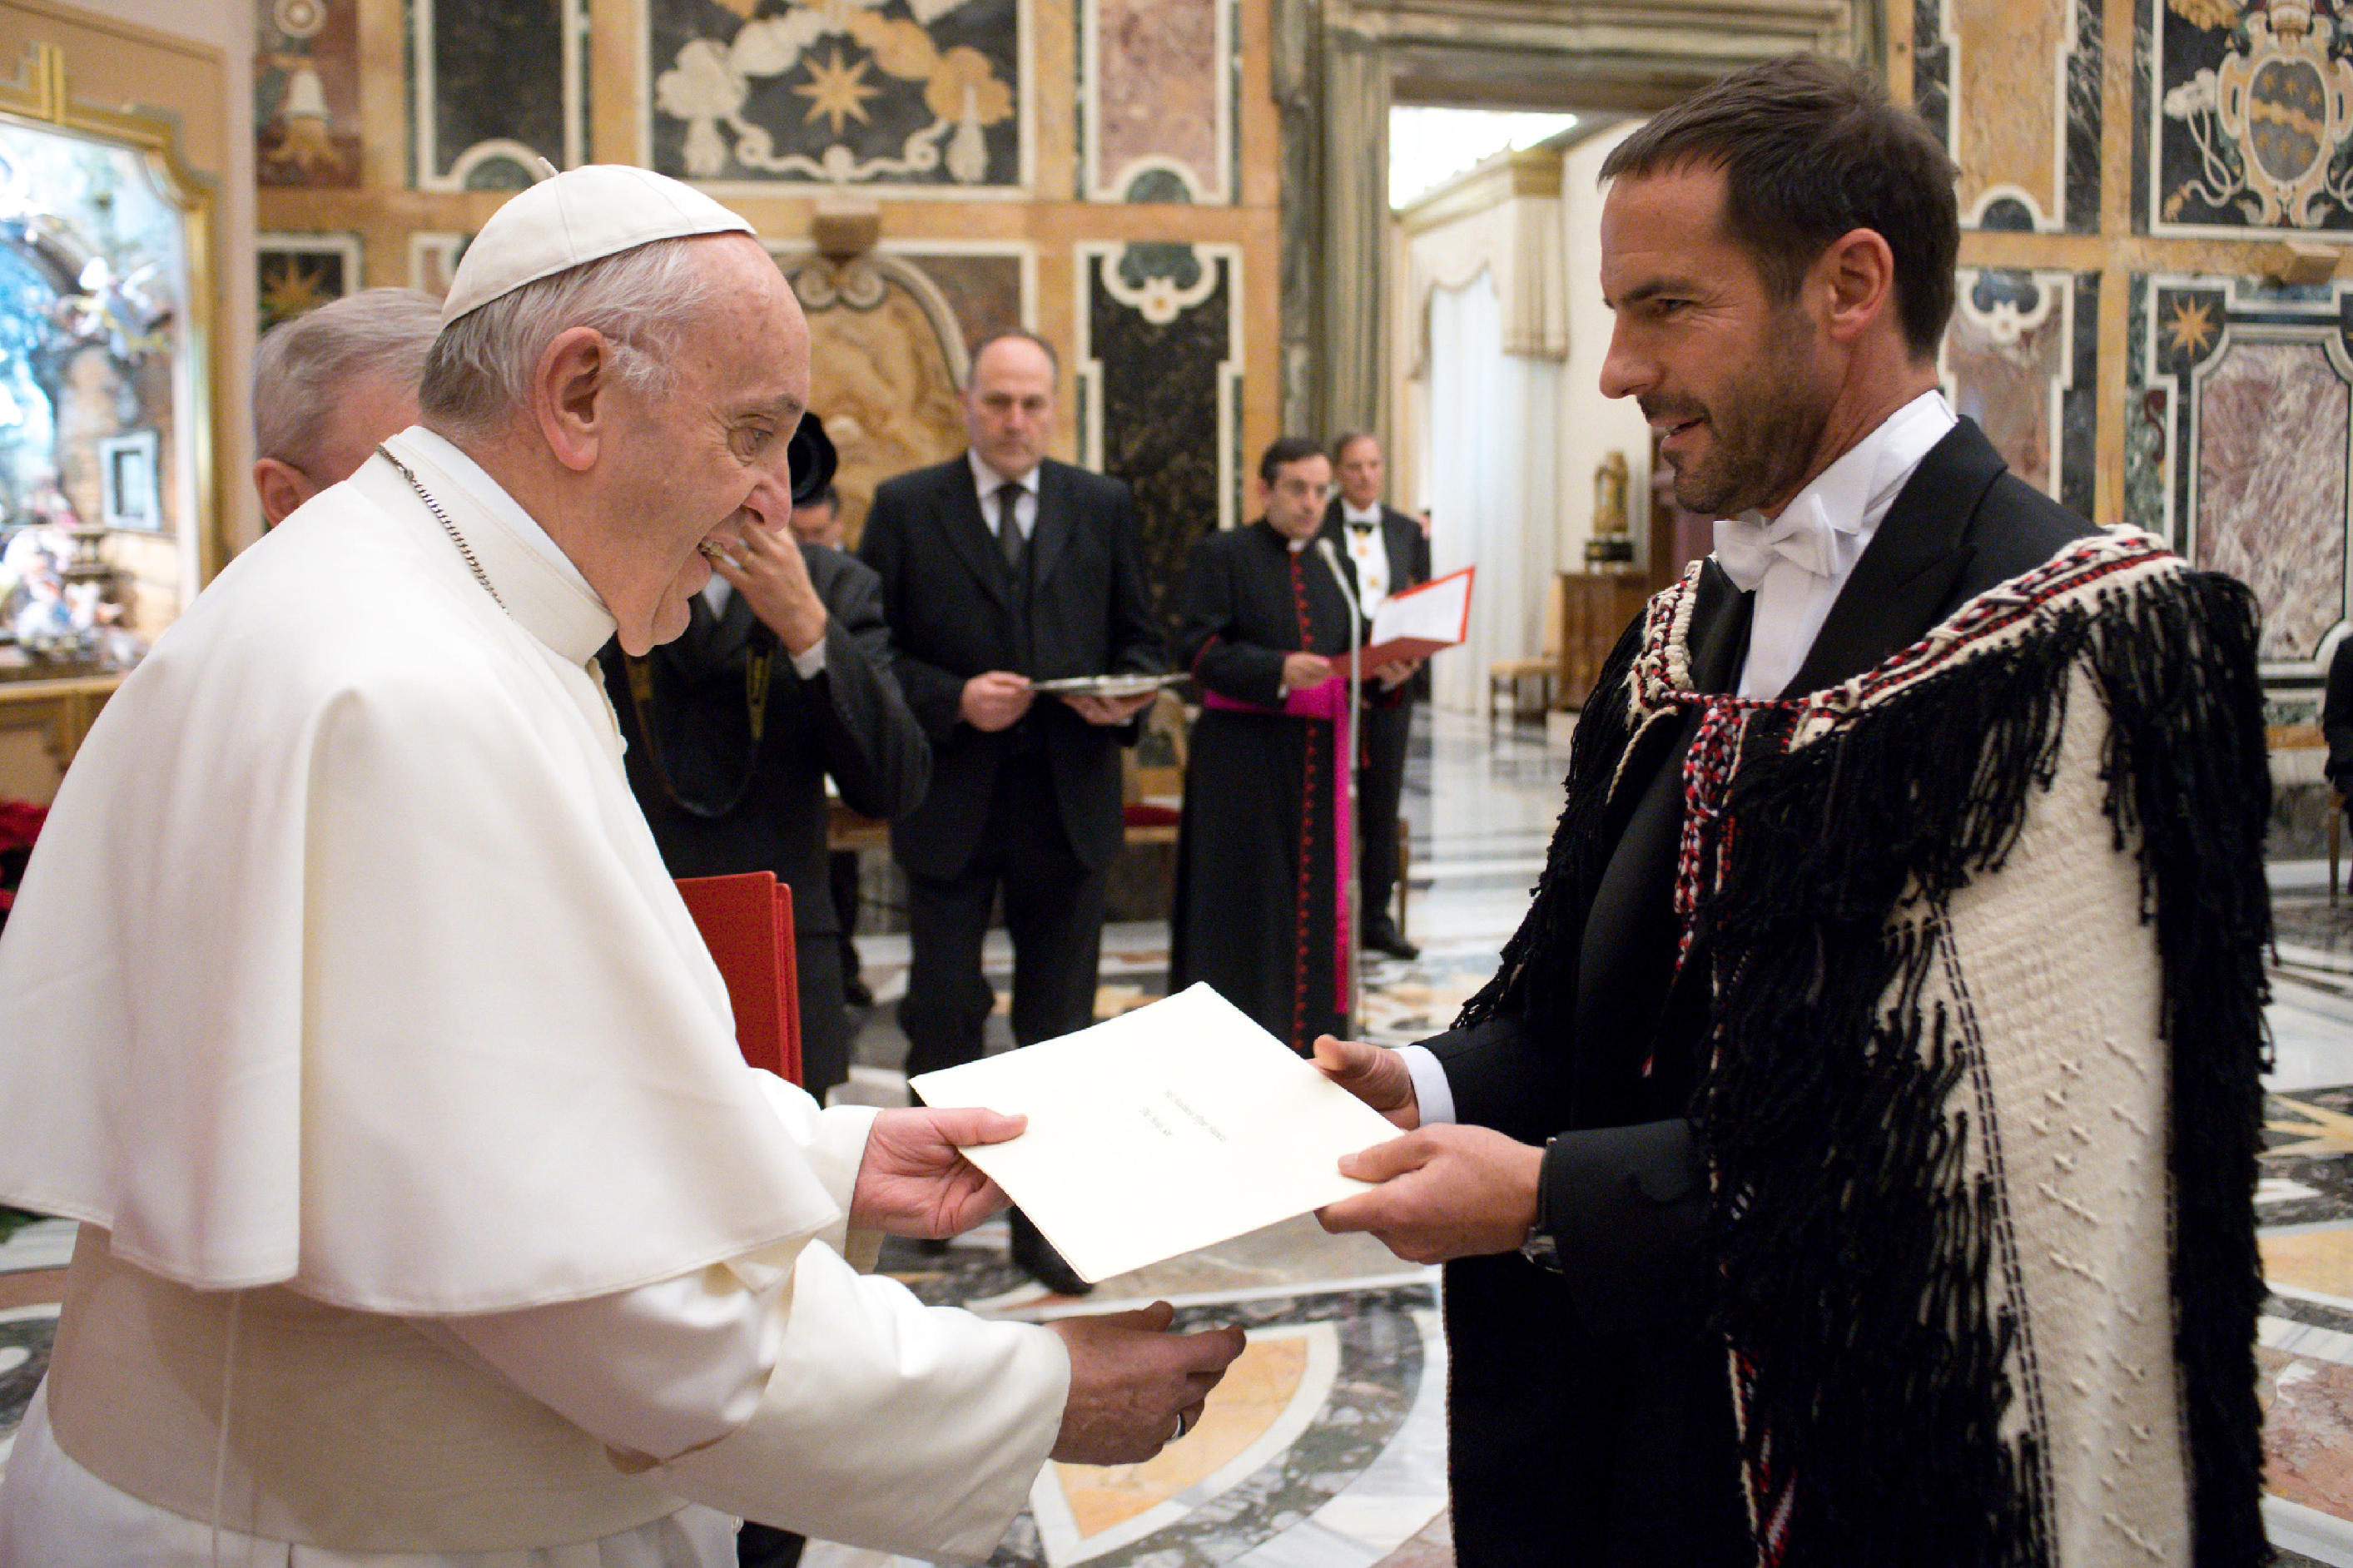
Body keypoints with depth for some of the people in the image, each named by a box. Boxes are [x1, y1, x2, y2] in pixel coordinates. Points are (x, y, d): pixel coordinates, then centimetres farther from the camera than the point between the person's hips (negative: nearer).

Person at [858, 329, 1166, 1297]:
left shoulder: (1104, 508, 8)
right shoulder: (905, 508, 1)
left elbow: (1138, 639, 11)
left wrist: (1127, 699, -10)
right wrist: (954, 701, -16)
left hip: (1069, 798, 2)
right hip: (950, 800, -2)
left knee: (1058, 1024, 8)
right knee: (943, 1010, 4)